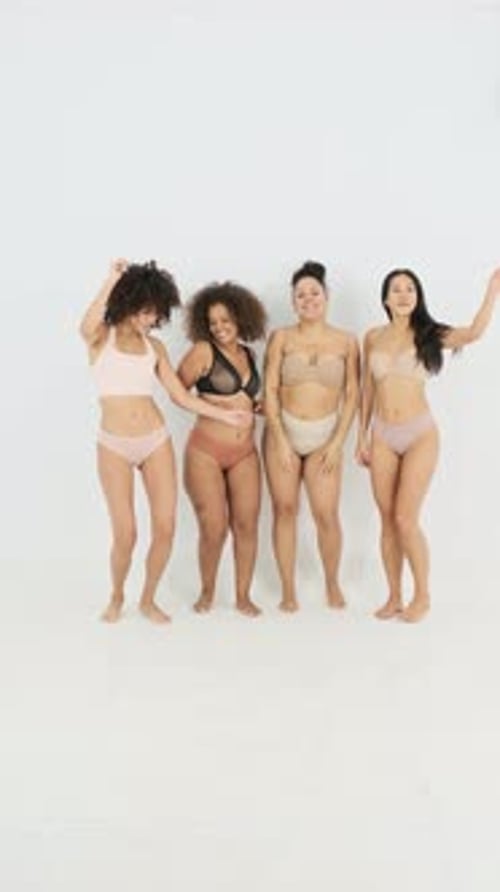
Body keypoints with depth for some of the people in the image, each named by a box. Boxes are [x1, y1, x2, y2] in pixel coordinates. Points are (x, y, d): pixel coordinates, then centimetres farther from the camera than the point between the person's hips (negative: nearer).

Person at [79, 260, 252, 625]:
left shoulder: (154, 346, 9)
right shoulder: (102, 337, -1)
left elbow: (181, 395, 10)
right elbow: (86, 327, -27)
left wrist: (225, 415, 6)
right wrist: (113, 279, -25)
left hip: (156, 441, 3)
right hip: (115, 445, -3)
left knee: (165, 528, -2)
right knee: (125, 533, -7)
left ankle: (148, 599, 21)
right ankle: (117, 596, 22)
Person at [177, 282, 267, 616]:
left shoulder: (248, 354, 12)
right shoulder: (204, 351, -5)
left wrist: (259, 406, 7)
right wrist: (210, 401, -12)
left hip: (245, 453, 5)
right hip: (206, 451, -4)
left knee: (246, 525, 3)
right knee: (213, 529, -2)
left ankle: (243, 595, 18)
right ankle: (207, 591, 22)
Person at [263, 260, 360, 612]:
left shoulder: (346, 341, 1)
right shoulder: (282, 338, -1)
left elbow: (352, 395, 1)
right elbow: (270, 390, -3)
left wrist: (337, 443, -5)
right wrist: (281, 439, -9)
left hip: (325, 435, 0)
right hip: (284, 430, 1)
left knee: (327, 515, -5)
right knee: (285, 509, 3)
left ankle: (333, 584, 19)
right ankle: (288, 590, 15)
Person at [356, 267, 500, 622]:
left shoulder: (429, 335, -2)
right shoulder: (373, 337, 6)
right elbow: (368, 389, 11)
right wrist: (362, 436, 10)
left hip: (420, 434, -3)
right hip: (382, 436, 3)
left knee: (405, 520, -6)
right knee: (387, 521, 6)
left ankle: (422, 596, 13)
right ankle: (394, 597, 20)